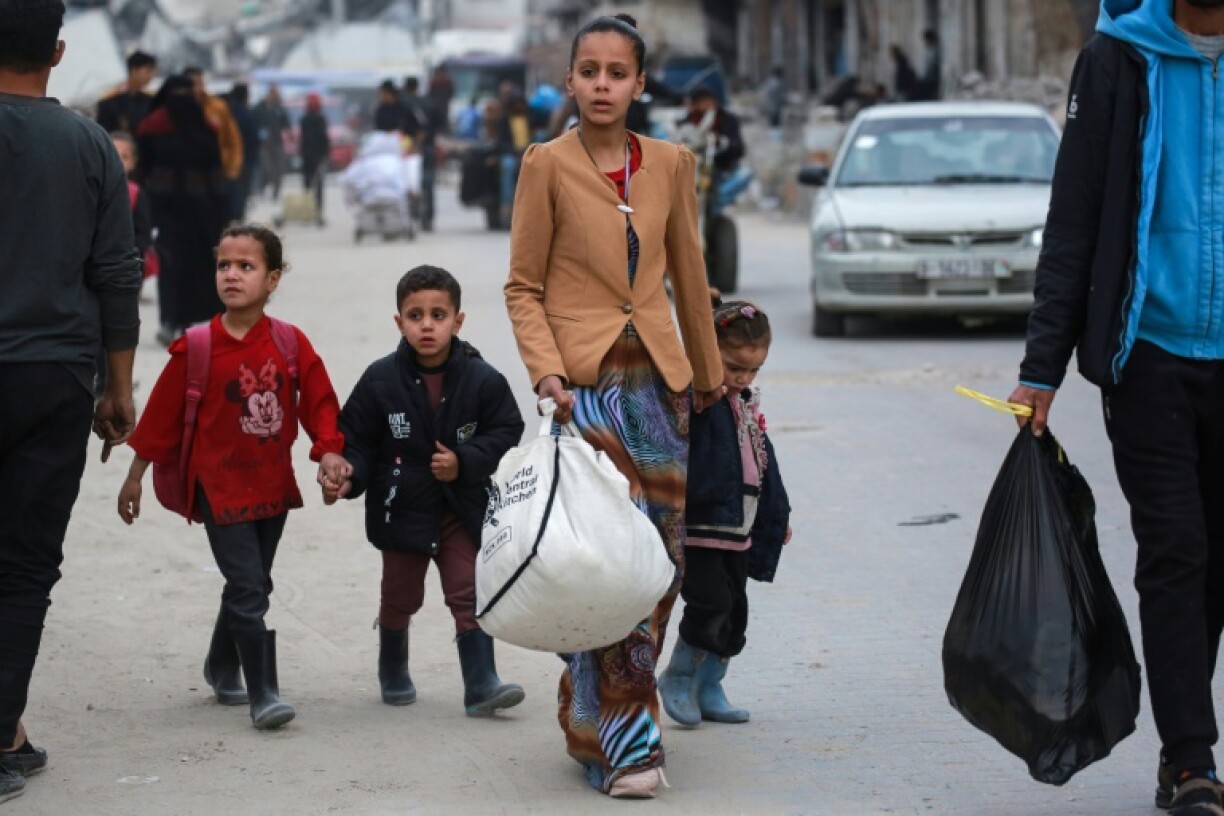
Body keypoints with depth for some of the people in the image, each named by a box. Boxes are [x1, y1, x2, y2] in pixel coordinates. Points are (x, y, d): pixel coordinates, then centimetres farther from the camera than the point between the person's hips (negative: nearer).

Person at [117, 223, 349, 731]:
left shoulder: (291, 344, -5)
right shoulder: (197, 348, -11)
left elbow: (319, 404, 1)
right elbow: (162, 415, -3)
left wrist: (330, 453, -14)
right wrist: (136, 476, 2)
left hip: (273, 486, 4)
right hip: (220, 486, -4)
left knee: (248, 585, 17)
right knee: (249, 589, -11)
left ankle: (222, 668, 40)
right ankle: (263, 694, -6)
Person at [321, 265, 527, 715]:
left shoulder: (481, 379, -12)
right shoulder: (380, 380, -12)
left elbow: (506, 433, -6)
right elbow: (356, 439, -6)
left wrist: (464, 462, -19)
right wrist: (348, 478, -23)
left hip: (461, 509, 0)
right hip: (401, 508, 0)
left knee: (470, 594, -5)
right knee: (399, 598, 17)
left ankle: (481, 684, -4)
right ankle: (393, 673, 40)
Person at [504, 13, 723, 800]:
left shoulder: (671, 165, 6)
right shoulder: (549, 165, -3)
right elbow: (524, 286, -1)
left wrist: (708, 371, 24)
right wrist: (547, 373, -13)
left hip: (660, 379, 5)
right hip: (588, 380, -4)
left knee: (663, 557, 7)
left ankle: (593, 712, 24)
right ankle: (621, 743, -3)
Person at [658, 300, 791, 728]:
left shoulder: (747, 404, 12)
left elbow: (763, 461, 23)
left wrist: (776, 516, 27)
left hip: (737, 530, 8)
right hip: (695, 530, -8)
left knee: (733, 612, 11)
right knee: (710, 603, -15)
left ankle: (708, 690, 22)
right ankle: (678, 679, 5)